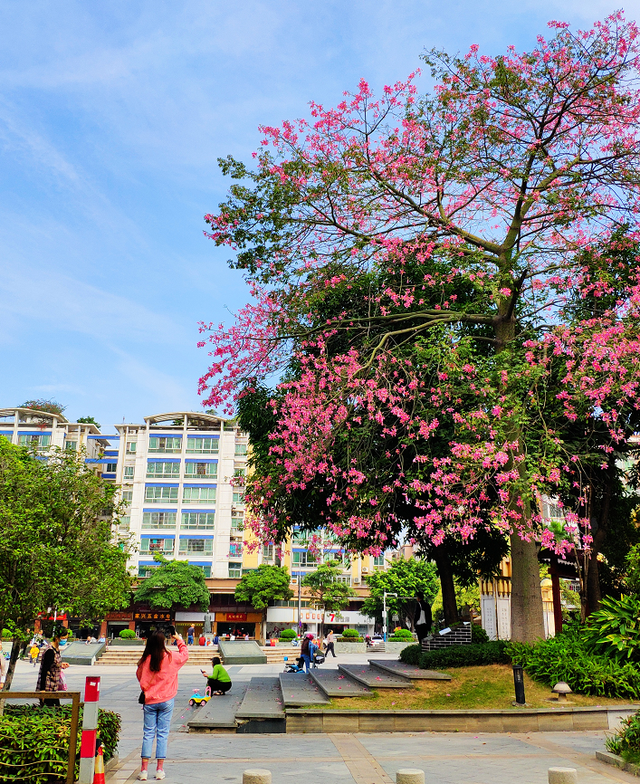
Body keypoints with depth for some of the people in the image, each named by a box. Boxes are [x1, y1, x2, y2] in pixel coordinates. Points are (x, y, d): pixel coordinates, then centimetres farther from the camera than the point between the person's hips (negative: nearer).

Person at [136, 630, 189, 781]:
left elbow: (139, 675, 8)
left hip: (149, 701, 1)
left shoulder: (145, 659, -6)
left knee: (148, 734, 7)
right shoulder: (171, 657, -8)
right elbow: (185, 655, 11)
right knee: (163, 734, 6)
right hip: (166, 700, -1)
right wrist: (179, 639, 22)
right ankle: (160, 769, 8)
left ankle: (144, 769, 4)